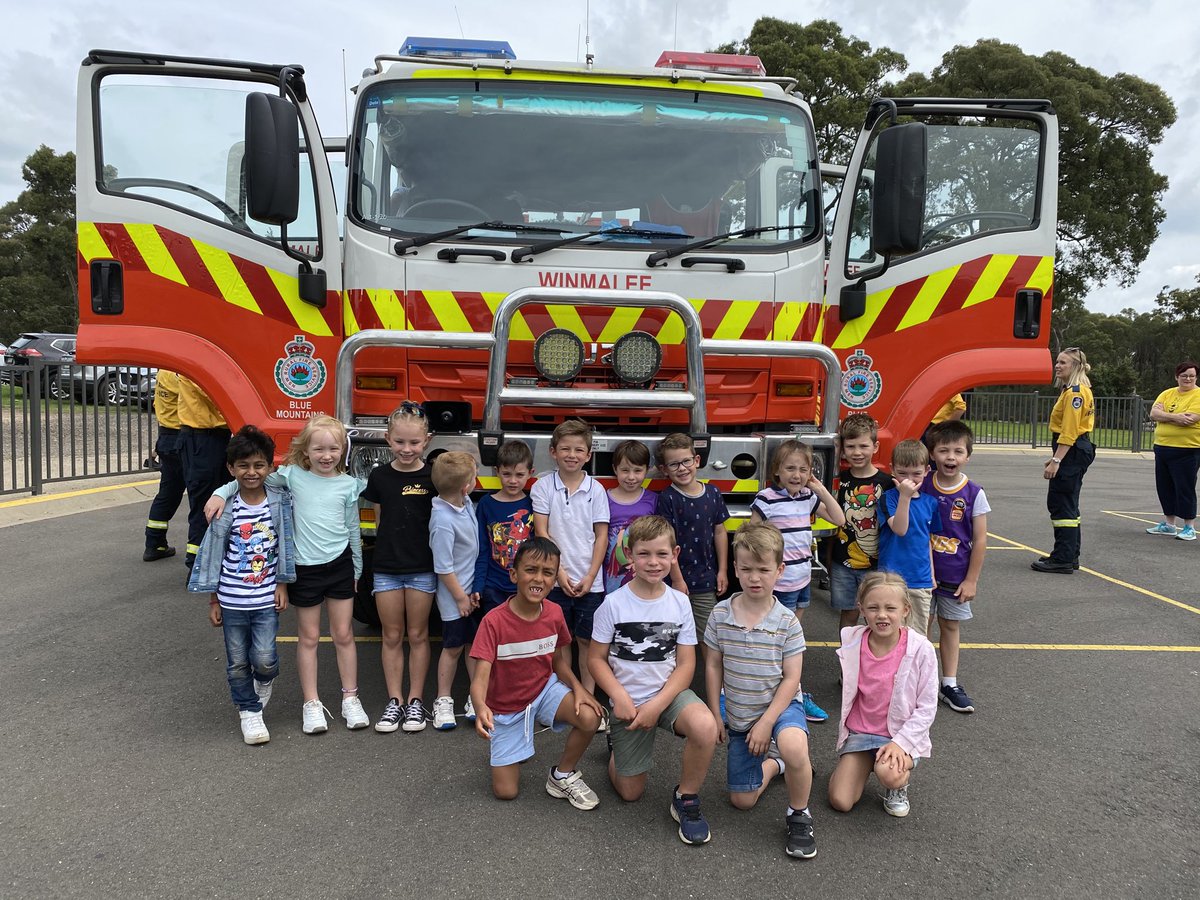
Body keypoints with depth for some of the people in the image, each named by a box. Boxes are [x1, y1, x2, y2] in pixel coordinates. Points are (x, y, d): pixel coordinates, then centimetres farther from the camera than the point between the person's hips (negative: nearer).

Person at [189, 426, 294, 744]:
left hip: (266, 598, 0)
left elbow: (285, 546, 3)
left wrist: (282, 584, 2)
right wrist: (213, 601, 1)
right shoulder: (226, 509, -8)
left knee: (264, 658, -6)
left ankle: (265, 681, 29)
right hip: (232, 600, 0)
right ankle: (249, 711, 29)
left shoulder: (280, 502, -6)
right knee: (238, 662, 10)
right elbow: (212, 554, -1)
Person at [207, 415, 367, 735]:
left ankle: (350, 698, 22)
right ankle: (311, 704, 19)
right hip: (305, 568, -1)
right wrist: (221, 493, -9)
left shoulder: (348, 485, 0)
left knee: (343, 635, 9)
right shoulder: (293, 476, -3)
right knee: (308, 637, 9)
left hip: (339, 565, 1)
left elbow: (353, 530, 7)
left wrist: (356, 570, 12)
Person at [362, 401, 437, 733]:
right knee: (392, 636, 9)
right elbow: (380, 521, 9)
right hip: (387, 567, 2)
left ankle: (416, 701, 19)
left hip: (422, 568, -1)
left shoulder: (434, 477, -6)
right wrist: (391, 547, 2)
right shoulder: (379, 477, 0)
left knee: (418, 635, 9)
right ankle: (394, 701, 20)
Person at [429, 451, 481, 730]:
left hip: (474, 590, 7)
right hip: (456, 595, -6)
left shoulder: (466, 503, -3)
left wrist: (476, 587, 8)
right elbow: (443, 567, -21)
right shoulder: (443, 520, -27)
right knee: (453, 647, 7)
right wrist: (461, 597, -12)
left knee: (475, 643, 14)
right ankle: (443, 701, 23)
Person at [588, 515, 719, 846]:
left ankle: (686, 797, -6)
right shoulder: (614, 604, -11)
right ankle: (618, 743, 39)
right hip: (628, 702, 0)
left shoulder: (679, 602, -6)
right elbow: (596, 659, -6)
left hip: (669, 693, 1)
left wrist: (658, 704, -18)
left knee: (705, 728, -33)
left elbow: (686, 664, -6)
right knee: (630, 793, 6)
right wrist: (619, 696, -19)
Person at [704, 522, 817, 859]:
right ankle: (772, 763, 40)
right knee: (742, 800, 7)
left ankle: (799, 815, -9)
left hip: (780, 706, -3)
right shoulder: (721, 614, -9)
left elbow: (791, 678, -13)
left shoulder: (787, 622, -15)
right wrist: (715, 714, 0)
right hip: (738, 715, 3)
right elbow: (713, 666, 0)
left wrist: (767, 721, -18)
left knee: (793, 746, -38)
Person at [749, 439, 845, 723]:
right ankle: (797, 696, 11)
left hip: (803, 578, 7)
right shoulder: (766, 499, -14)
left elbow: (839, 519, 9)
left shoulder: (809, 497, 5)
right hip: (779, 581, -7)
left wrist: (822, 490, 0)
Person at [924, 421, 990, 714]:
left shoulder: (974, 494, -8)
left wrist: (971, 579, -5)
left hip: (956, 577, 0)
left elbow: (980, 540, -4)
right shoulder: (922, 487, -6)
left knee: (950, 626, 12)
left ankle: (949, 684, 24)